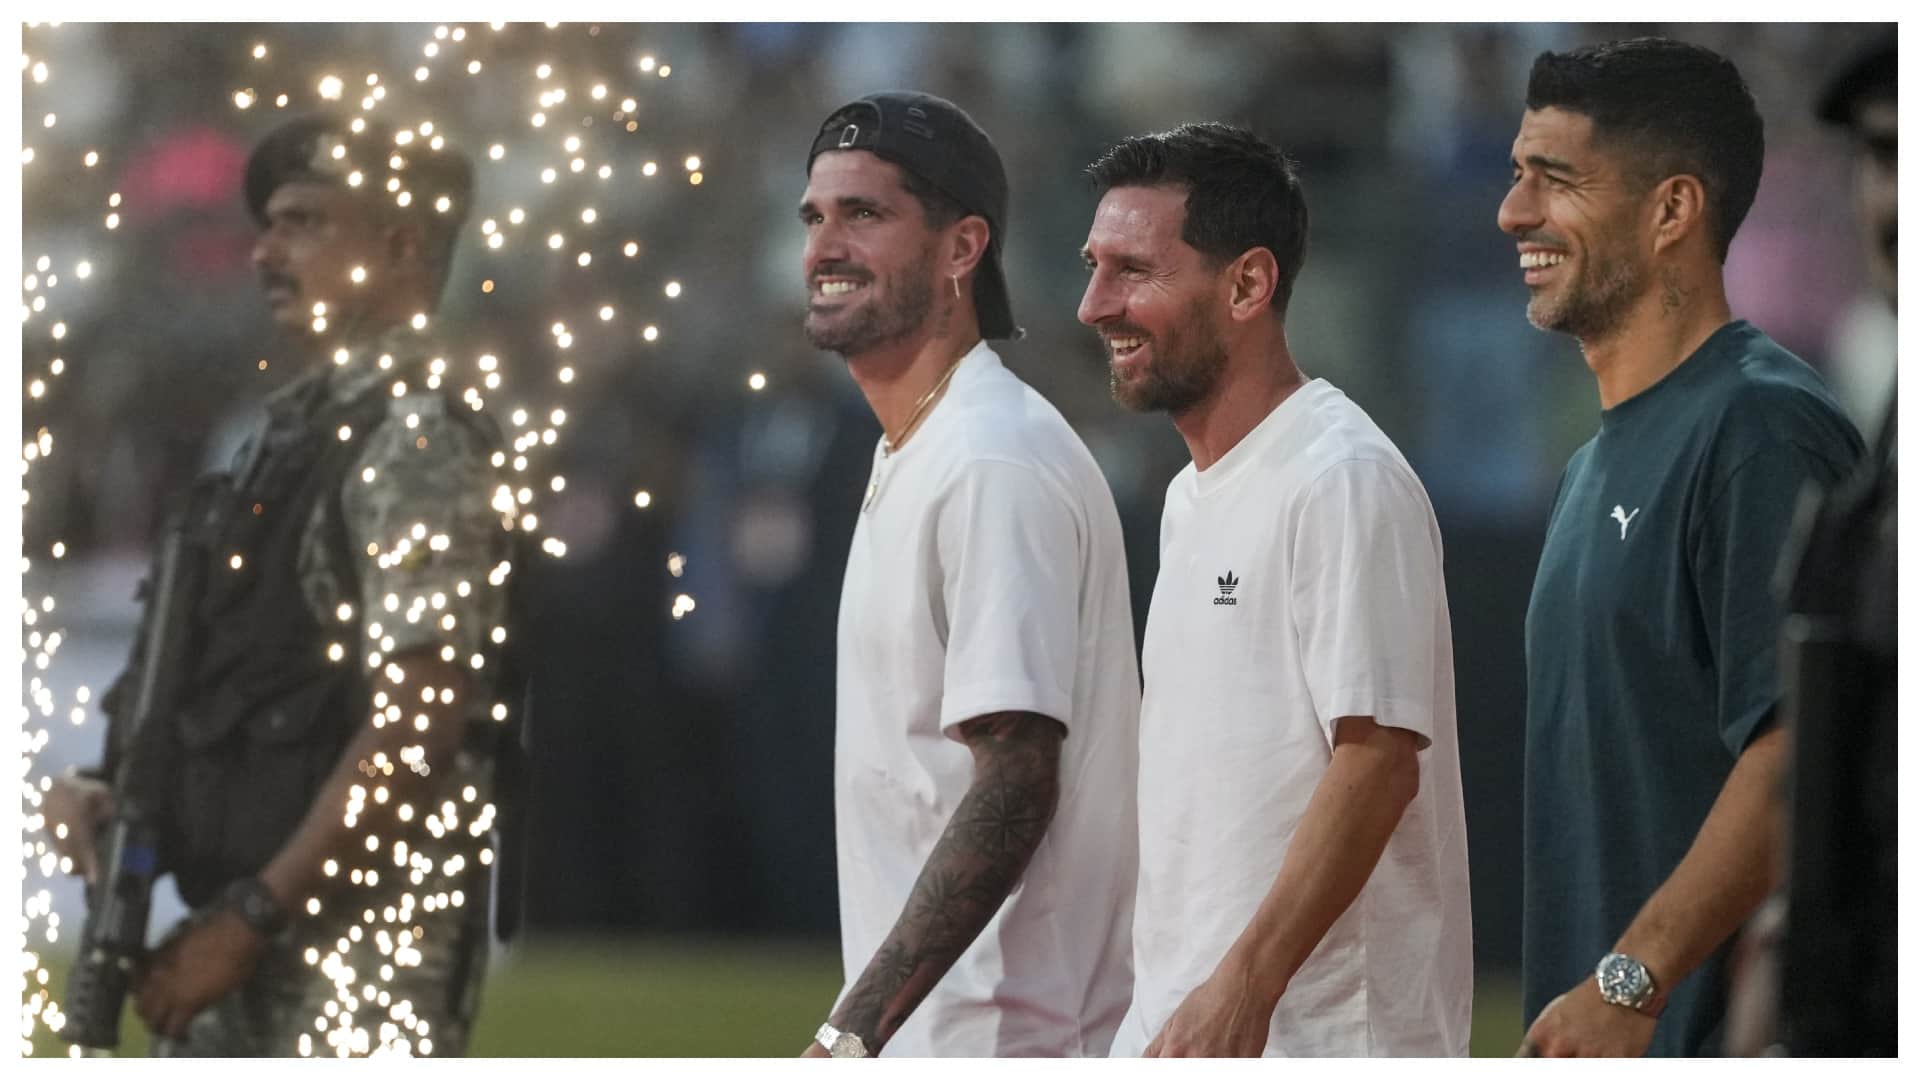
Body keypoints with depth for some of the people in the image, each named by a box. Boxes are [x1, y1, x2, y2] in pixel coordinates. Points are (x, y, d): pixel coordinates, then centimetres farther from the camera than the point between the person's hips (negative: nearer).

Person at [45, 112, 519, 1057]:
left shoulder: (419, 444, -10)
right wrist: (105, 790, 3)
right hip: (250, 941, 10)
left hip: (359, 939, -10)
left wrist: (249, 919, -18)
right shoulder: (293, 429, 17)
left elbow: (417, 729, -18)